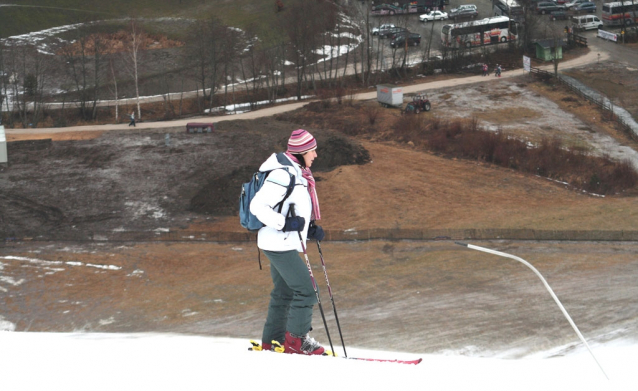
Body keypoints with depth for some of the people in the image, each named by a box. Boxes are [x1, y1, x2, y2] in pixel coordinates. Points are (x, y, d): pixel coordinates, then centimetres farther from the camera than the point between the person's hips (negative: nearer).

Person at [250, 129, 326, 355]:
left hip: (284, 244, 11)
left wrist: (310, 229, 12)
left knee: (283, 294, 15)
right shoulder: (282, 174, -17)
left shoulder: (297, 173, 14)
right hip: (279, 244, -11)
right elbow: (257, 206, -21)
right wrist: (285, 223, -25)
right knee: (305, 290, -11)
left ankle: (271, 342, 21)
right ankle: (296, 340, -5)